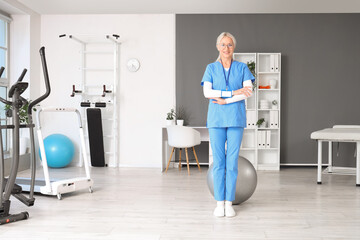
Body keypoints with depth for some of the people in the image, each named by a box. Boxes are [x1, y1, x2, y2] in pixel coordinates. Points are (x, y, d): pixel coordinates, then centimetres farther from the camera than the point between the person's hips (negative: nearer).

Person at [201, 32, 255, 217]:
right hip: (216, 119, 0)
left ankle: (229, 202, 10)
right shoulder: (211, 68, 8)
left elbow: (248, 91, -6)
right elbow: (207, 92, -6)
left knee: (232, 161, 0)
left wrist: (226, 100, -13)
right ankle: (219, 203, 10)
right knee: (218, 162, 2)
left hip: (236, 118, 0)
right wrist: (233, 92, -12)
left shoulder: (242, 68, 7)